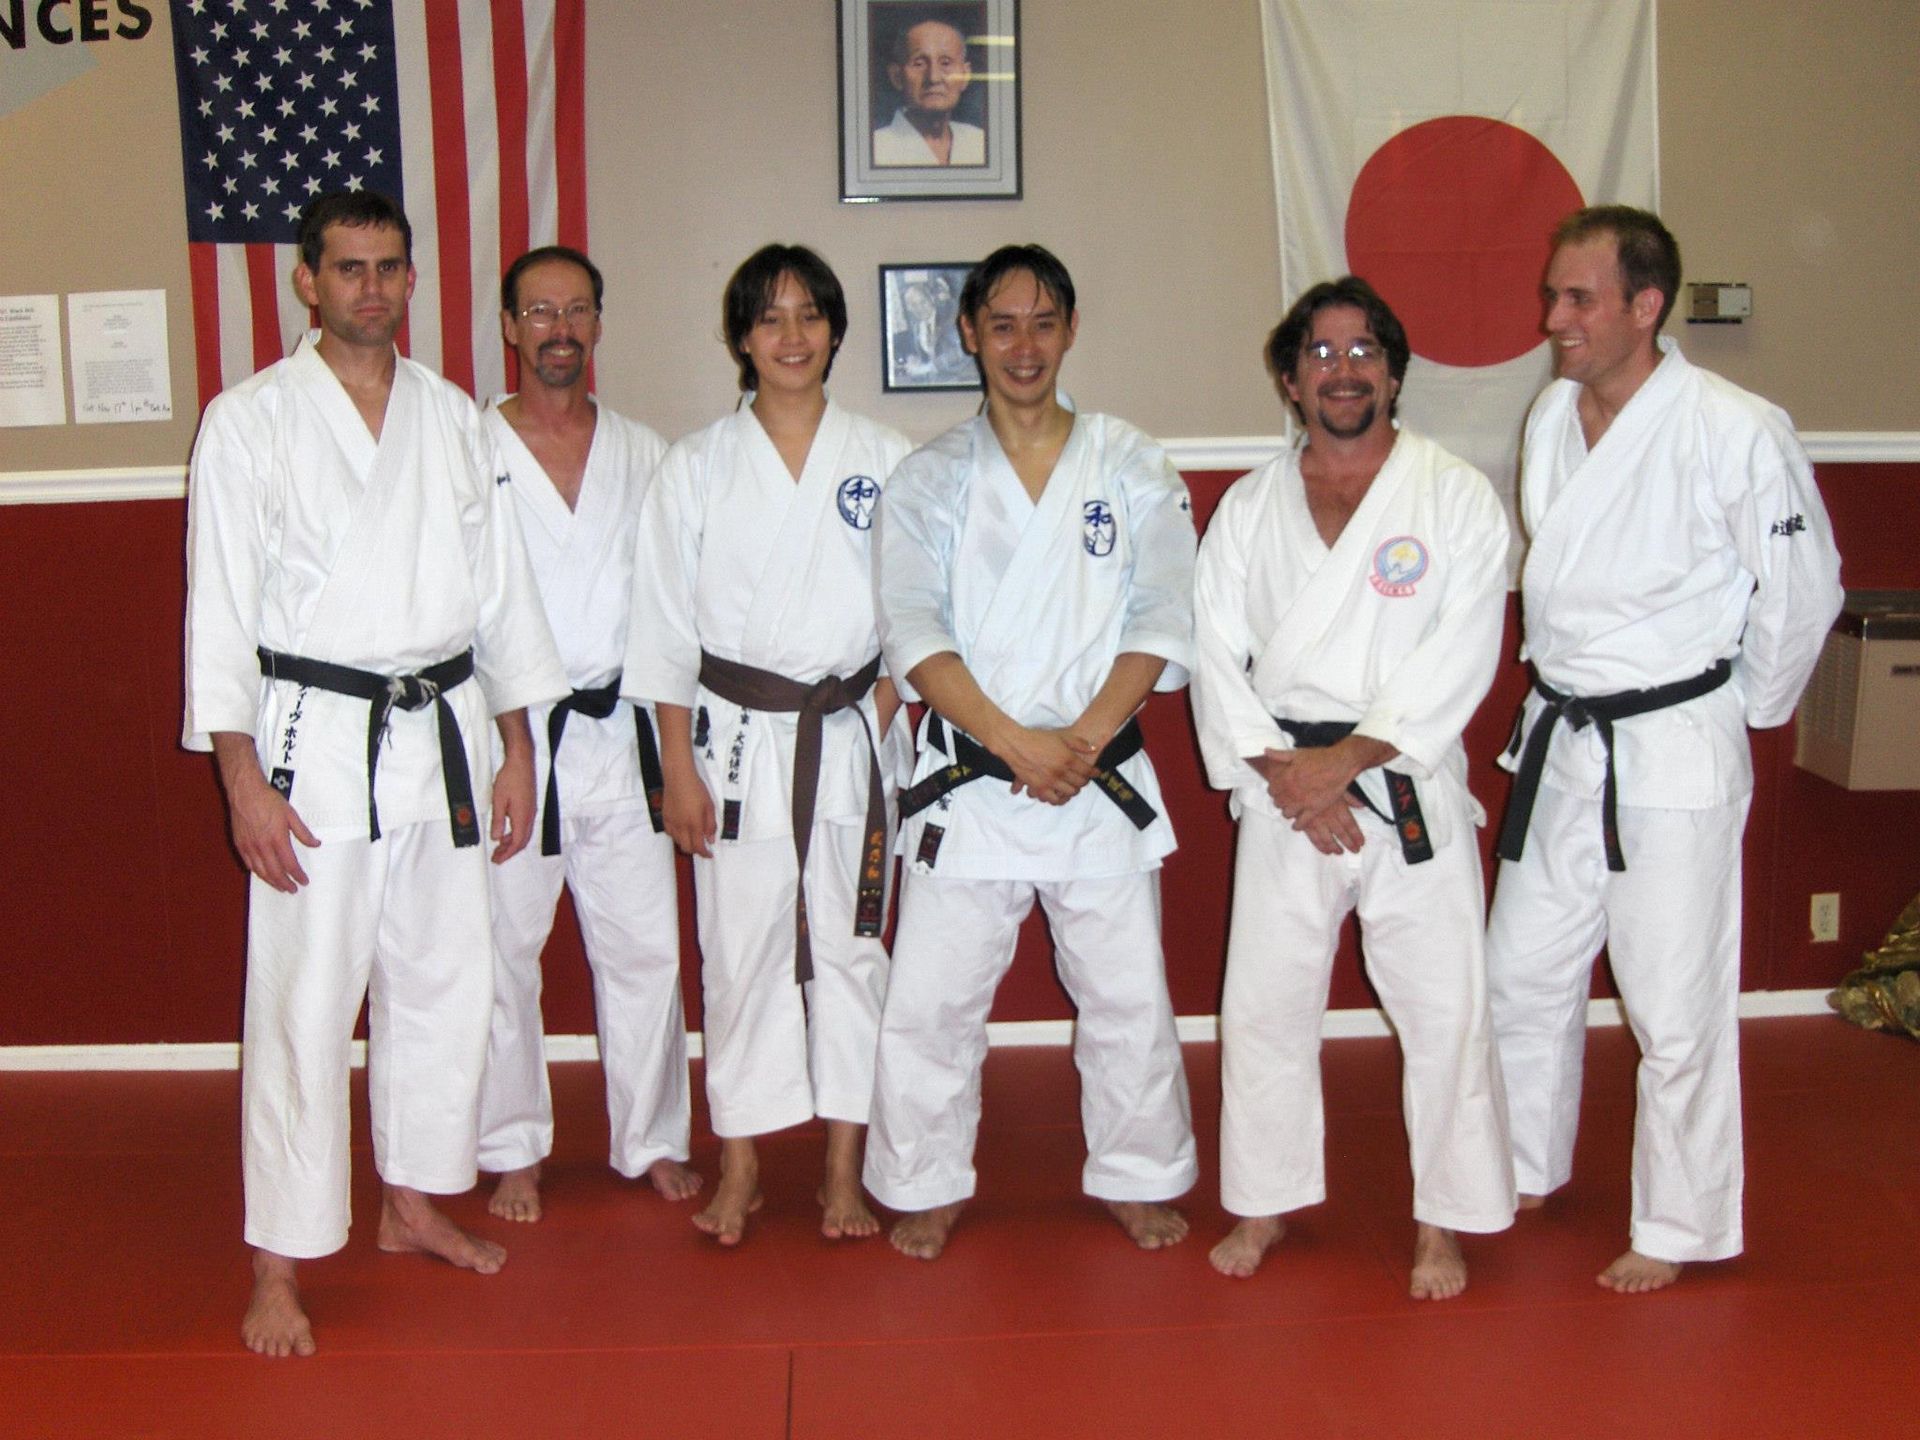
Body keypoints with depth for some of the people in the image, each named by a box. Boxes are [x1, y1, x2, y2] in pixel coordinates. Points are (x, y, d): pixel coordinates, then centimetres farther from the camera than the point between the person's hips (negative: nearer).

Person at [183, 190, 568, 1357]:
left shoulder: (455, 421, 9)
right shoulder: (251, 422, -4)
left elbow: (503, 591, 12)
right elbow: (221, 612, -7)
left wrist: (517, 748, 9)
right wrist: (245, 783, -13)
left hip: (444, 736, 5)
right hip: (317, 744, -5)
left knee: (446, 984, 13)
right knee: (304, 1005, -4)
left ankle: (414, 1204, 31)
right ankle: (280, 1267, 8)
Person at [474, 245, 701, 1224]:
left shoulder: (644, 455, 8)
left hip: (618, 733, 3)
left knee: (645, 947, 7)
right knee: (501, 949, 5)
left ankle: (652, 1141, 22)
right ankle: (513, 1152, 21)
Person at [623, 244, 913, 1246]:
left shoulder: (884, 460, 3)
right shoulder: (696, 468, 2)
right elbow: (666, 631, 1)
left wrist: (879, 729, -6)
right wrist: (678, 771, -3)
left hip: (852, 739, 1)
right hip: (736, 743, 0)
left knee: (850, 948, 5)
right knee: (741, 952, 4)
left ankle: (844, 1175, 17)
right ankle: (739, 1171, 18)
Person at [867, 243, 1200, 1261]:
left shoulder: (1133, 468, 5)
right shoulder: (929, 479, 3)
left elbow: (1163, 621, -2)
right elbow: (913, 633, -6)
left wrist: (1082, 739, -14)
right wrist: (1017, 743, -17)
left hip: (1105, 779, 1)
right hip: (965, 782, 0)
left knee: (1127, 994, 8)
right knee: (931, 998, 3)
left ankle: (1138, 1178, 28)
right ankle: (928, 1187, 23)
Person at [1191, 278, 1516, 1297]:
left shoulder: (1456, 497, -1)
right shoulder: (1248, 508, 7)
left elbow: (1461, 659, -10)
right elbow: (1217, 658, 2)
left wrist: (1344, 760, -15)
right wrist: (1284, 774, -11)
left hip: (1413, 794, -2)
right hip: (1284, 794, 3)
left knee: (1444, 1008, 1)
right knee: (1263, 1004, 8)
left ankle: (1441, 1222, 19)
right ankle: (1265, 1204, 26)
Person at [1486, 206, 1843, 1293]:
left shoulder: (1738, 432, -18)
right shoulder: (1552, 418, 3)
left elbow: (1804, 590, -8)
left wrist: (1742, 711, 2)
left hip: (1675, 751, -7)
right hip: (1560, 743, 7)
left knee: (1677, 1006, 3)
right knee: (1524, 972, 16)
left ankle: (1680, 1229, 21)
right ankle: (1524, 1172, 37)